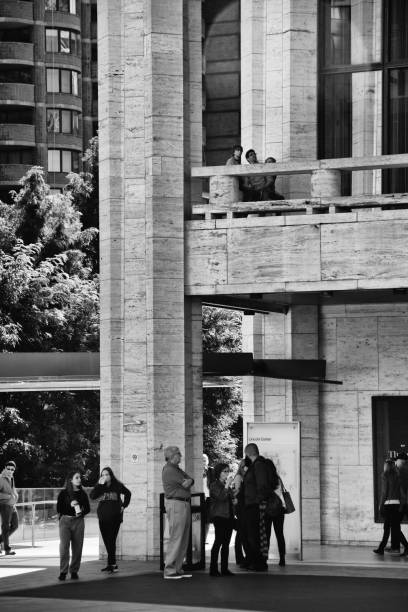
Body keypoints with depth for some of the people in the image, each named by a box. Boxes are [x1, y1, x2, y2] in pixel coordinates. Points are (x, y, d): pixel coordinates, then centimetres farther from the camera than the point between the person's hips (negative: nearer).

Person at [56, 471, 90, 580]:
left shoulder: (82, 494, 8)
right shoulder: (63, 493, 2)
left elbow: (88, 508, 11)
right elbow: (59, 509, -1)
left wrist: (82, 512, -10)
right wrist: (70, 505, -15)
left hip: (78, 521, 2)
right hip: (65, 521, -2)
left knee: (77, 547, 0)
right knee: (64, 546, -9)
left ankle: (74, 571, 10)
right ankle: (63, 572, -6)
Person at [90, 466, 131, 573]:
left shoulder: (117, 486, 1)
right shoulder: (100, 487, 6)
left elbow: (128, 493, 18)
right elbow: (92, 496, -11)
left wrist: (124, 505, 8)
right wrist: (99, 485, -16)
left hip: (115, 517, -4)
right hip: (103, 518, 4)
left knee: (111, 540, -10)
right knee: (106, 541, 6)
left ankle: (111, 564, -10)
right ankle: (113, 564, 13)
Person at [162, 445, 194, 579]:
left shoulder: (177, 469, 19)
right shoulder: (169, 470, -12)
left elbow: (190, 480, 9)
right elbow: (185, 485, -15)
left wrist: (189, 481, -13)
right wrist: (184, 482, 7)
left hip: (185, 504, 10)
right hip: (176, 504, -10)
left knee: (184, 539, 11)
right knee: (176, 537, -11)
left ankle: (178, 568, 15)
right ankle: (169, 571, -10)